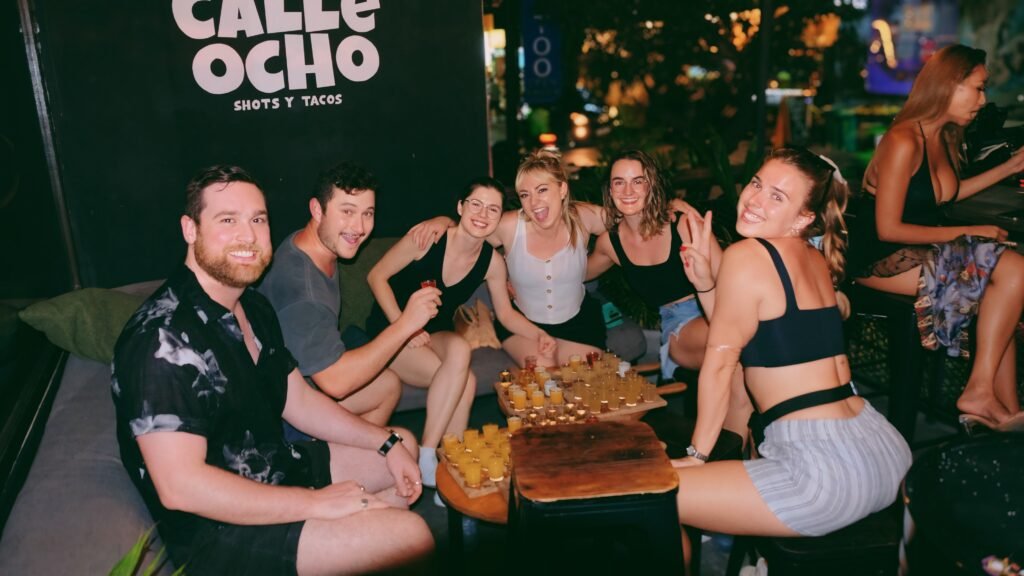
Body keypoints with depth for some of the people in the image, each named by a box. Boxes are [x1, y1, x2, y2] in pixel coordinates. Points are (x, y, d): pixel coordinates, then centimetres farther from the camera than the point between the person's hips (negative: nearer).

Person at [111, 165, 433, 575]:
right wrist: (317, 502, -25)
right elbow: (180, 486, -30)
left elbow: (298, 401, 12)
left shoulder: (253, 306, 5)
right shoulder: (163, 337, -25)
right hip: (216, 528, -10)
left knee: (407, 446, 19)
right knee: (411, 536, -21)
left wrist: (388, 443, 1)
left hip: (279, 470, 10)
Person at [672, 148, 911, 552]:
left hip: (826, 472, -10)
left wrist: (696, 455, 2)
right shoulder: (816, 260, 13)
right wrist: (707, 284, 9)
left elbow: (720, 360, -6)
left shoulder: (746, 255, -11)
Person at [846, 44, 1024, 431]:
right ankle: (979, 393, -8)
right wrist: (965, 233, -13)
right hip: (881, 260, -9)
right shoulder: (904, 142, -18)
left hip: (918, 253, 9)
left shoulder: (944, 137, 10)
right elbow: (888, 229, -20)